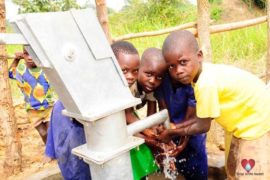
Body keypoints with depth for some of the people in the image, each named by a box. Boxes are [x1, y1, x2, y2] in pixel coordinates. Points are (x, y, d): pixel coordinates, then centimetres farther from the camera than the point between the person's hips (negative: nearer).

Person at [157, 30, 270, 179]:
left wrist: (171, 132, -7)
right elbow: (205, 116, 0)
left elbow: (203, 127, -19)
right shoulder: (203, 72, -7)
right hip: (248, 123, 9)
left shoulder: (206, 83, -33)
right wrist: (176, 126, -1)